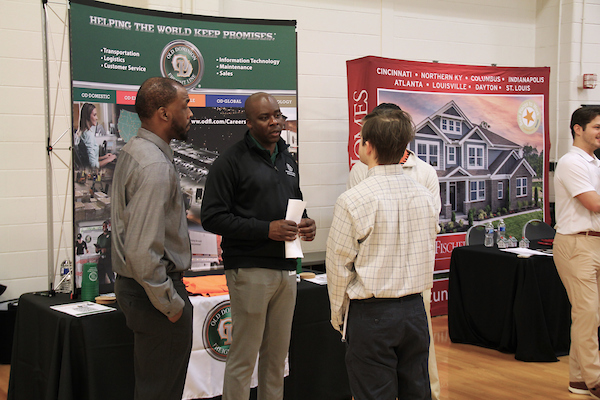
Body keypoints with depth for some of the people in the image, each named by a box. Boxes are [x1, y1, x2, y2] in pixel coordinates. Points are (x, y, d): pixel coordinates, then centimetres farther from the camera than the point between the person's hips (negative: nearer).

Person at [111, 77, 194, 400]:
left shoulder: (133, 150, 10)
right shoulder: (155, 167, -23)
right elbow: (143, 250, -28)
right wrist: (170, 303, -19)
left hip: (134, 284, 10)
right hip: (153, 290, -10)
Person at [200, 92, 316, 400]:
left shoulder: (287, 160, 17)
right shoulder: (231, 161, -6)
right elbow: (212, 217, -12)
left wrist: (306, 224, 5)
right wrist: (266, 229, -19)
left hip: (286, 268, 7)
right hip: (250, 270, -7)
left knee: (277, 354, 13)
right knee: (243, 357, -2)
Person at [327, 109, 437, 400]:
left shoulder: (352, 200, -14)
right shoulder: (424, 195, 2)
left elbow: (339, 264, -8)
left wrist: (338, 315, 5)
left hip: (371, 313, -5)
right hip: (415, 310, 5)